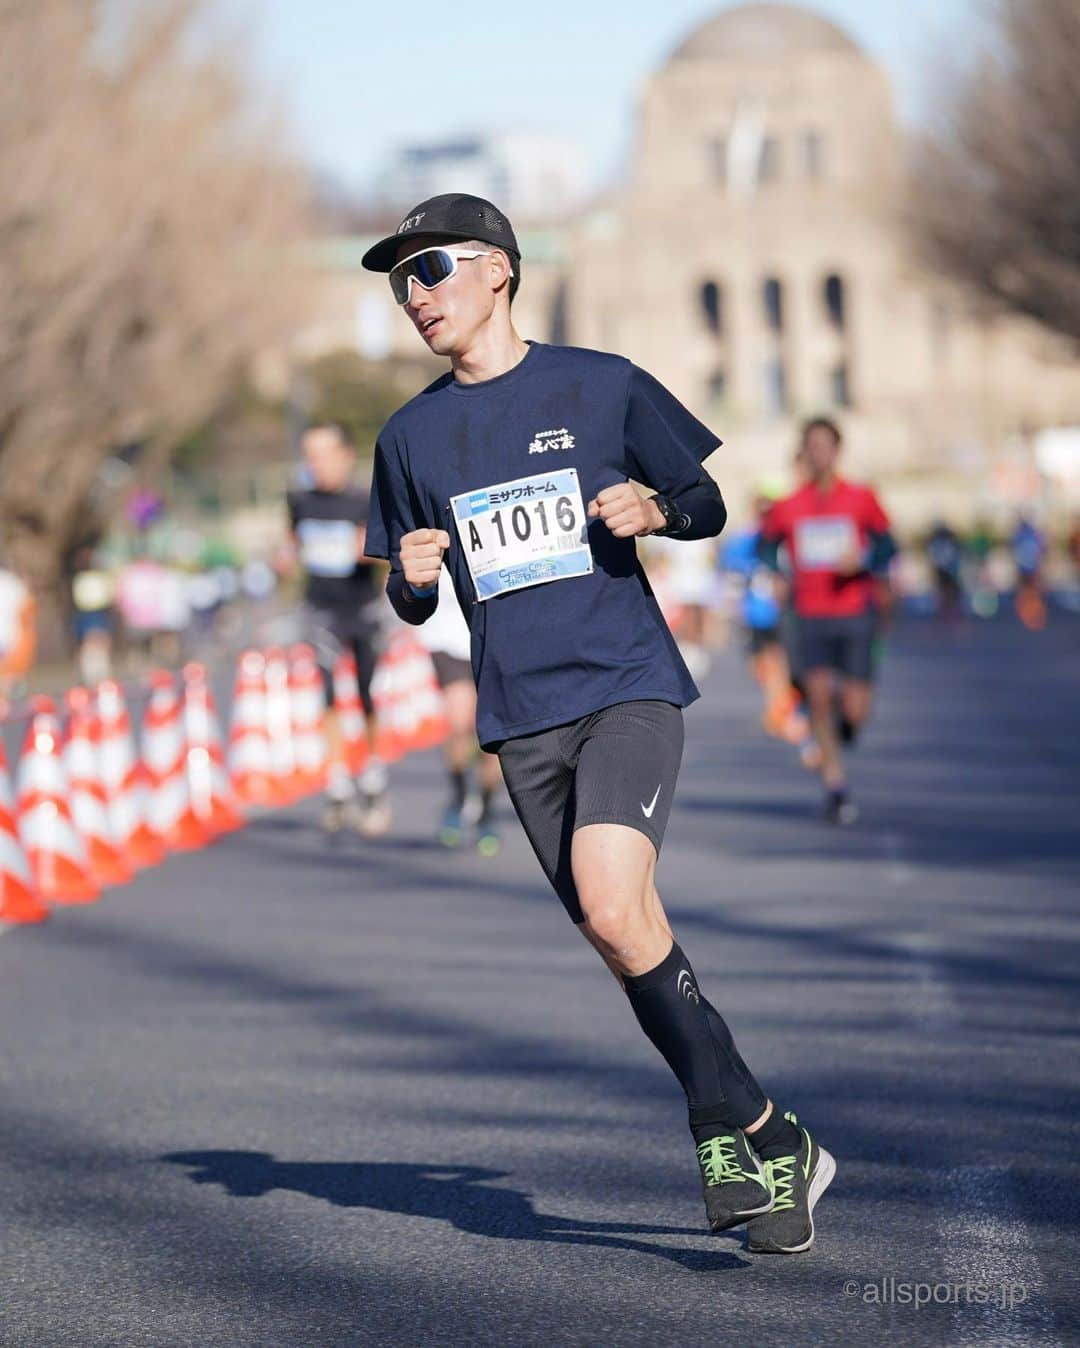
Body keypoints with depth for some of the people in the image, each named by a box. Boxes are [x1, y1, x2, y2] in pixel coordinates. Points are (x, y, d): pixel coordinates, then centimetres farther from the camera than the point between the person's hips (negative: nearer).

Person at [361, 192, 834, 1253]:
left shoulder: (602, 386, 2)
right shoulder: (412, 436, 11)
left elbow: (709, 505, 10)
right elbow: (410, 602, 18)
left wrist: (656, 511, -12)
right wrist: (412, 577, -5)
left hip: (628, 686, -4)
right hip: (521, 718, 4)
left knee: (614, 907, -23)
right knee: (620, 940, 1)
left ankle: (730, 1135, -10)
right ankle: (766, 1138, 13)